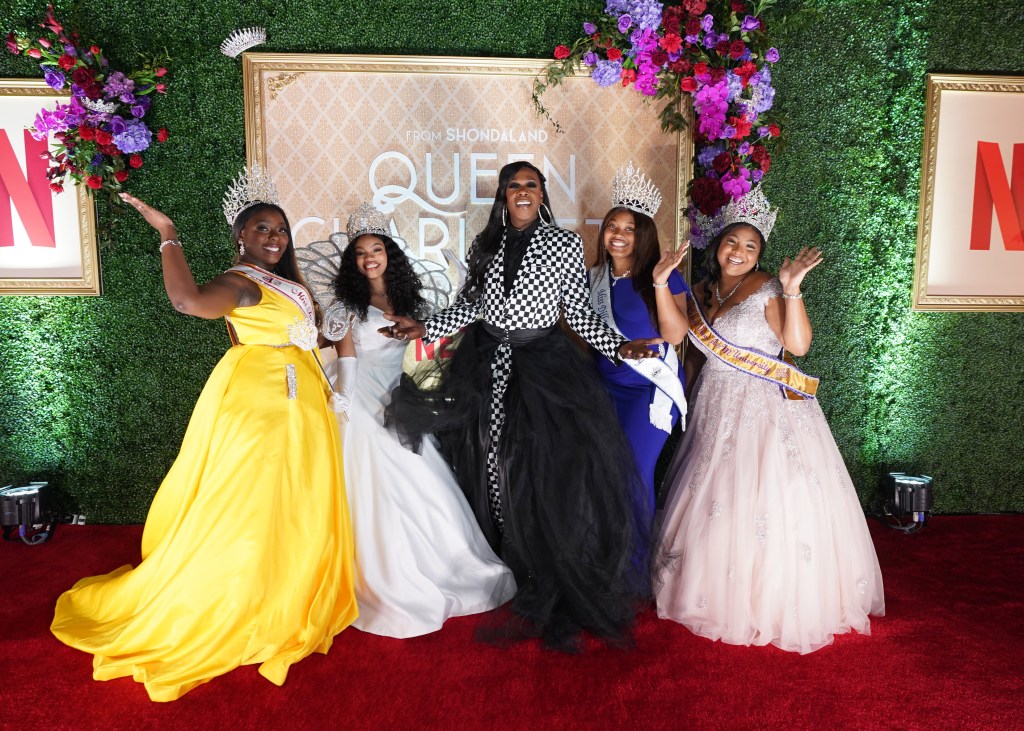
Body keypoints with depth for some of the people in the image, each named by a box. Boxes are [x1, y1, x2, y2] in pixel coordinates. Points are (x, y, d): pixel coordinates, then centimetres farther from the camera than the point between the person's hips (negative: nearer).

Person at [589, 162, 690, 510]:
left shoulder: (664, 278, -10)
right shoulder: (593, 277, 2)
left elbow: (675, 335, -21)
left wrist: (660, 283, -30)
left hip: (651, 390, -4)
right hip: (605, 386, 5)